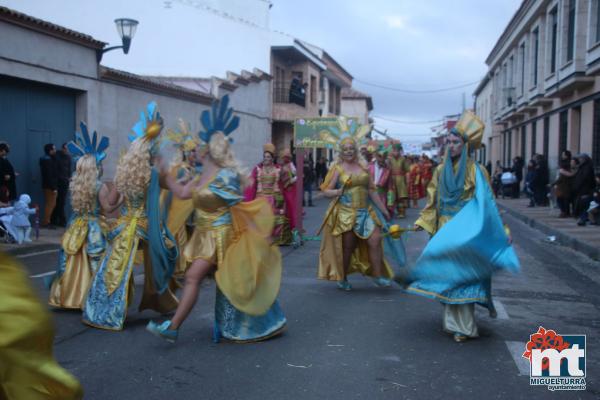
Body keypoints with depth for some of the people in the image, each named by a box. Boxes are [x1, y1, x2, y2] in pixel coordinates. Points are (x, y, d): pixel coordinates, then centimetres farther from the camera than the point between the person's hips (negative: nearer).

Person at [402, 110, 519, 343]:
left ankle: (464, 326, 3)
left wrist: (502, 231, -10)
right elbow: (433, 201, 12)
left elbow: (487, 203, -8)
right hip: (444, 230, 5)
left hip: (465, 231, -5)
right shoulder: (441, 171, 7)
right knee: (448, 274, 9)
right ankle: (454, 322, 21)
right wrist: (422, 222, 4)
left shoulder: (476, 171, -8)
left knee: (461, 274, -5)